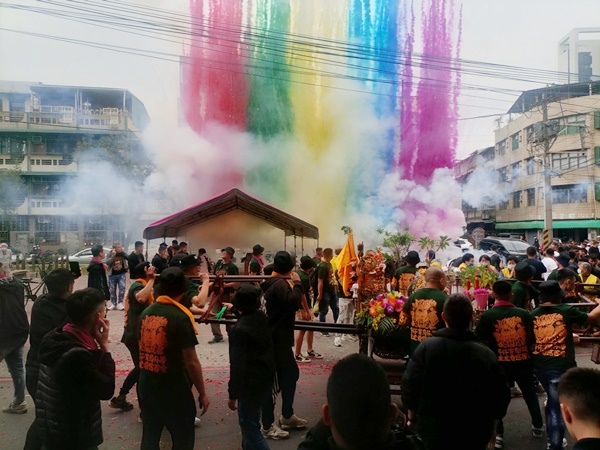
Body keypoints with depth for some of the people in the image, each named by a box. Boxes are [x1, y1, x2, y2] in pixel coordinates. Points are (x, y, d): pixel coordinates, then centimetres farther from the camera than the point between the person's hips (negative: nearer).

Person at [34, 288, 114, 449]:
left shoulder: (56, 337, -3)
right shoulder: (78, 355, -31)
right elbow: (106, 391, -21)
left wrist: (98, 345, -6)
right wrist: (104, 345, -21)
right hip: (73, 436, -8)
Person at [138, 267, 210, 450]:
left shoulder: (145, 313, 0)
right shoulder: (181, 317, -18)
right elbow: (191, 362, -17)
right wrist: (202, 393, -6)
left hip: (146, 386, 6)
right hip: (174, 390, -6)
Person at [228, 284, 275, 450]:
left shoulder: (240, 329, -25)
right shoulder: (262, 318, -2)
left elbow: (237, 365, -22)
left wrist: (233, 395, -12)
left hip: (251, 383, -9)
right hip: (265, 378, 9)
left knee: (250, 426, 2)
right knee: (249, 420, 26)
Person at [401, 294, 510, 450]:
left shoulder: (427, 347, -15)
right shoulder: (487, 354, -12)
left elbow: (410, 385, -10)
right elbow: (500, 398, -4)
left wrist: (412, 417, 7)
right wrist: (491, 429, 12)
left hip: (431, 432, -1)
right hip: (473, 436, 1)